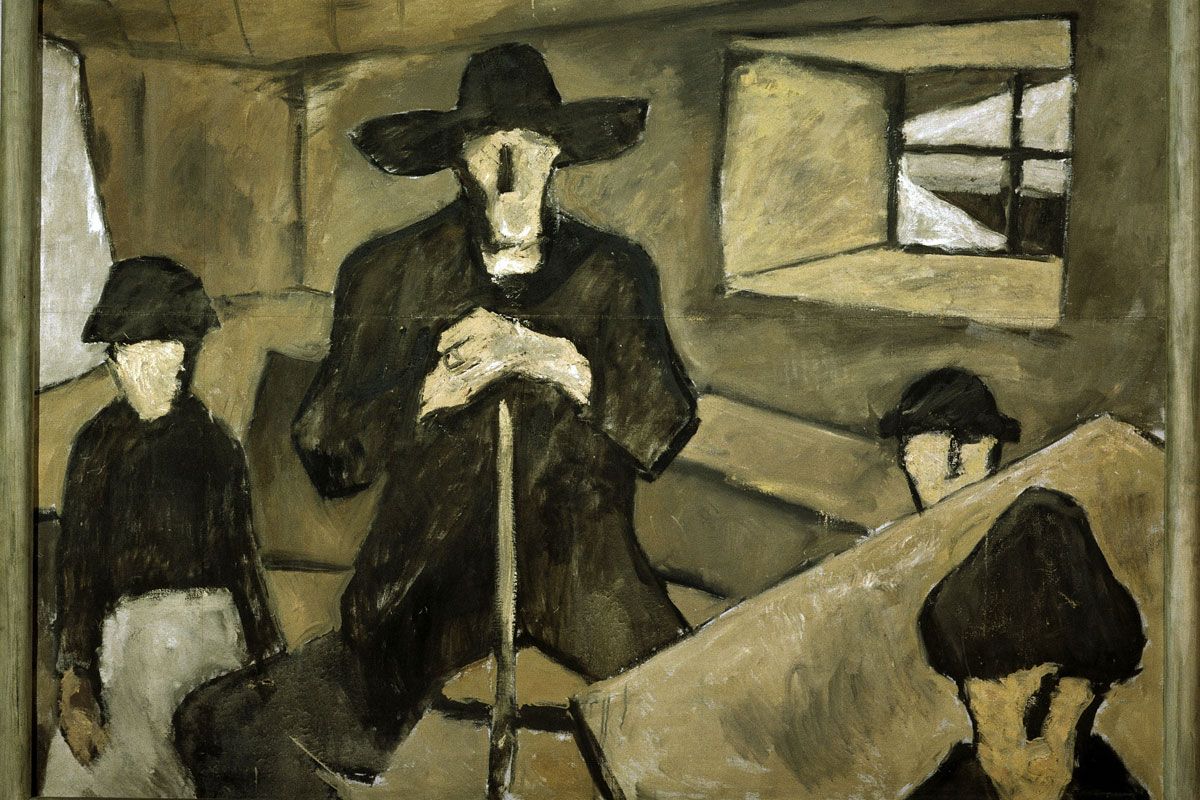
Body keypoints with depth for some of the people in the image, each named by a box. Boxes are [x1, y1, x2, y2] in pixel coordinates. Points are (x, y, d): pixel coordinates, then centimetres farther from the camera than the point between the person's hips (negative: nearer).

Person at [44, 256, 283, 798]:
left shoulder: (214, 440, 6)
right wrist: (75, 679, -9)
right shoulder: (101, 442, 0)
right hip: (135, 631, -2)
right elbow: (77, 562, -3)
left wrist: (267, 655, 14)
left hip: (217, 629, 2)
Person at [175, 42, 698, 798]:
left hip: (586, 569, 1)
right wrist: (430, 393, -12)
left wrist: (560, 362, -13)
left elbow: (665, 431, 2)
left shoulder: (612, 271, 11)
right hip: (431, 562, 0)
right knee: (232, 730, -18)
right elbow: (328, 454, 4)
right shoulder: (387, 274, 9)